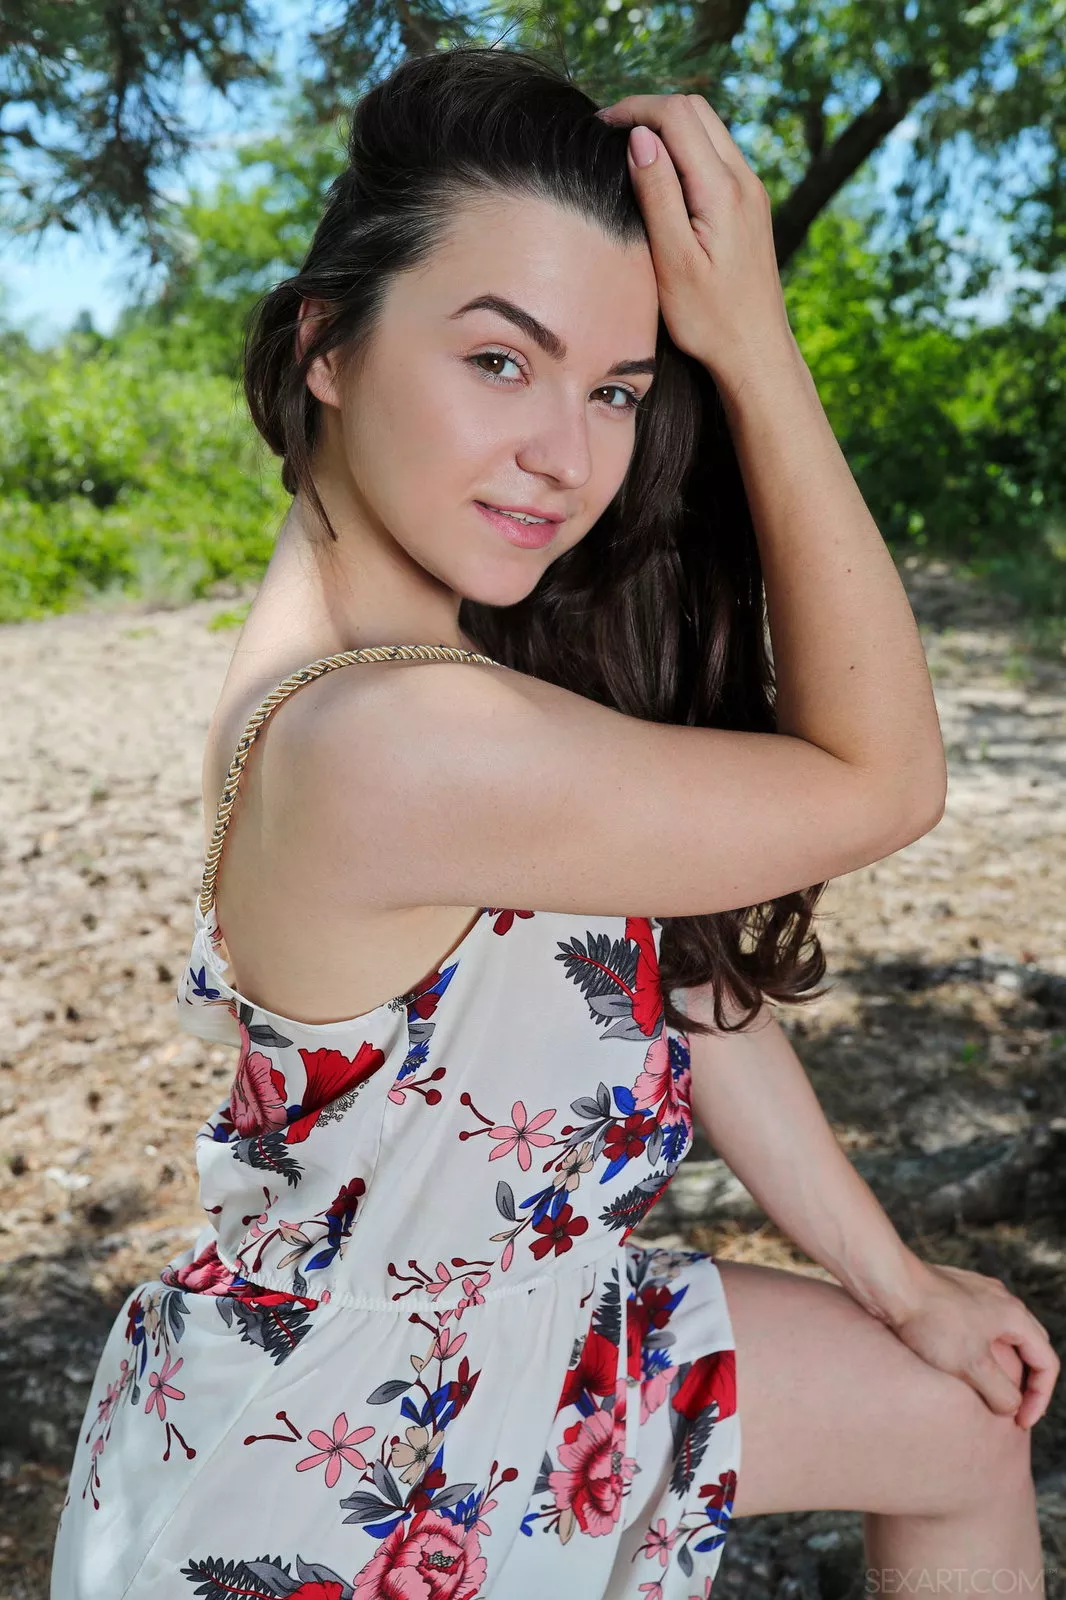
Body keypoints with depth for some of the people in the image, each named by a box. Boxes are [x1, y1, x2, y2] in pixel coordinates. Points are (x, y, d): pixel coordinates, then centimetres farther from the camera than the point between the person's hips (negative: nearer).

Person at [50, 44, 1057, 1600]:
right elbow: (881, 779, -24)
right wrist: (758, 345, -25)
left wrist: (896, 1282, 3)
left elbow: (683, 964, -3)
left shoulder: (481, 624, -6)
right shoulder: (384, 750, -35)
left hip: (505, 1309, 8)